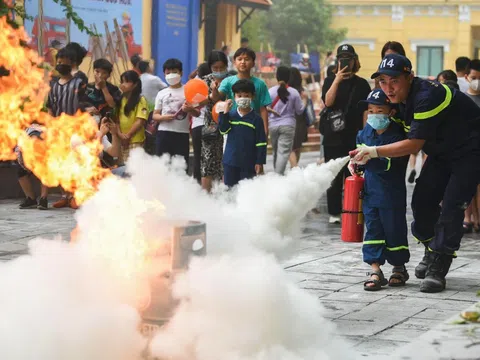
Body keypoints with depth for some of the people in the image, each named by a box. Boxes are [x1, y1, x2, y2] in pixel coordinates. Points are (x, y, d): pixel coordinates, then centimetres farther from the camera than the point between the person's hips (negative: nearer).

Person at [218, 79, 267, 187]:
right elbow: (223, 129, -11)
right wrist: (225, 113, -17)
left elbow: (261, 142, -5)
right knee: (229, 187, 9)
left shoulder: (256, 119, -5)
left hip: (248, 163, -2)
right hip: (230, 161, 2)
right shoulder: (231, 114, 2)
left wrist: (260, 162, -8)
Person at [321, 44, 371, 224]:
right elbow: (328, 102, -11)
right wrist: (337, 80, -18)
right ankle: (334, 212, 6)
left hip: (355, 137, 0)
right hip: (333, 137, 0)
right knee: (334, 176, 2)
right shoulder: (330, 81, 7)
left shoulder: (361, 84, 7)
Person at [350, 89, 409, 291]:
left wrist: (370, 157, -36)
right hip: (370, 190, 6)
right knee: (373, 229, 5)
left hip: (392, 192, -6)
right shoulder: (365, 133, 5)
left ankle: (399, 268, 22)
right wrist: (355, 163, 12)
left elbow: (390, 164, -26)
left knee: (394, 229, 5)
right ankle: (375, 271, 8)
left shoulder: (396, 136, -15)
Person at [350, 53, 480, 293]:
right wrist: (365, 157, -3)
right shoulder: (402, 98, -2)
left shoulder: (427, 97, -32)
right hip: (442, 152, 9)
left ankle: (438, 269, -7)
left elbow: (414, 144, -29)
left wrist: (374, 152, -24)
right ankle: (432, 253, 26)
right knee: (422, 201, 3)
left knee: (450, 208, -15)